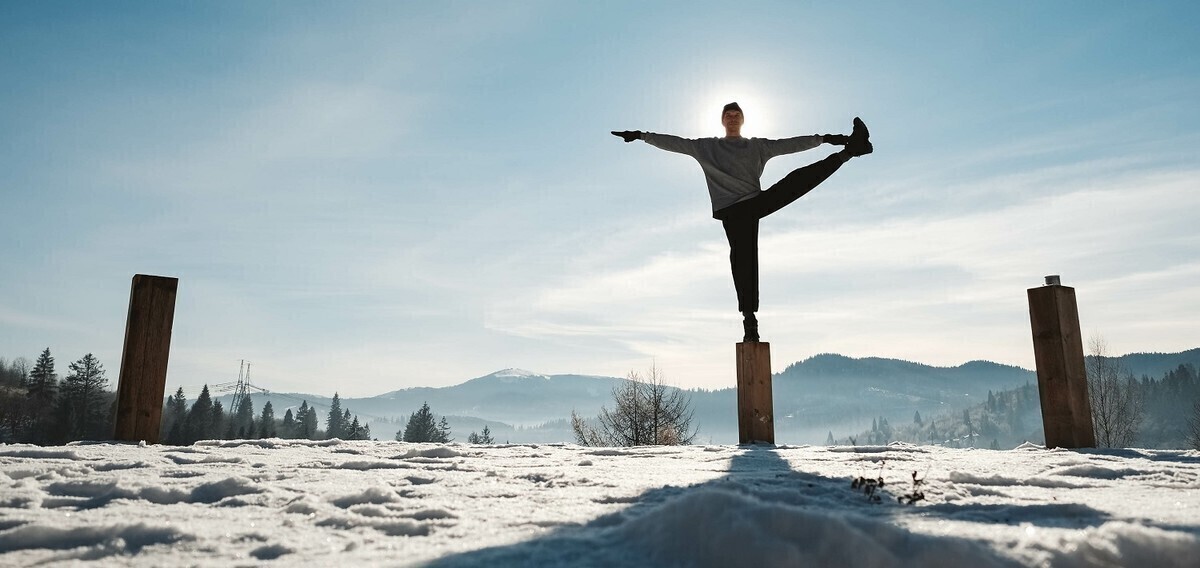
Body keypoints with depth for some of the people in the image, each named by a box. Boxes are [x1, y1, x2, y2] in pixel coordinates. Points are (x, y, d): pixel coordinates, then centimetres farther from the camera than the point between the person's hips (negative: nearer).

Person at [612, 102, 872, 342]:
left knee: (800, 178, -15)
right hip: (732, 210, -2)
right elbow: (674, 143, 13)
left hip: (758, 201, 2)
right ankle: (749, 319, -11)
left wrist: (823, 138, 3)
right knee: (743, 258, -12)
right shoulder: (706, 147, 17)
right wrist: (641, 135, 6)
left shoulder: (757, 146, 19)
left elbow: (789, 144, 12)